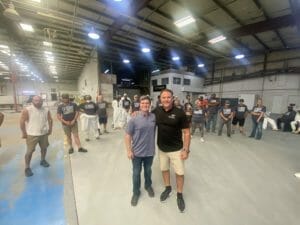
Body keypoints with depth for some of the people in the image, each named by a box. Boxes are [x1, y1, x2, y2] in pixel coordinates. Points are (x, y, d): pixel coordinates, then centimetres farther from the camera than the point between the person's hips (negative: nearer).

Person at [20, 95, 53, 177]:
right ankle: (27, 167, 18)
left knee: (44, 148, 18)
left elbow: (50, 120, 9)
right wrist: (24, 133, -10)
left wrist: (50, 129, 8)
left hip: (44, 134, 4)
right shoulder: (27, 110, -13)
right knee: (30, 151, 2)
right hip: (32, 134, -4)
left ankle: (43, 160, 40)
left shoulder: (46, 110, 0)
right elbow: (22, 122, -11)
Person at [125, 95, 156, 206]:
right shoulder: (134, 119, -16)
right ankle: (136, 192, 40)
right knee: (136, 173, 15)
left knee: (148, 170, 24)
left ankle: (148, 186, 51)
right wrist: (129, 150, -13)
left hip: (150, 151, 3)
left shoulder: (154, 117, -7)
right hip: (137, 152, -2)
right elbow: (128, 135, -13)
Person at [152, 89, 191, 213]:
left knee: (180, 173, 13)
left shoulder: (179, 113, -18)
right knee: (164, 169, 22)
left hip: (176, 149, -3)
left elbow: (186, 132, -13)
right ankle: (168, 188, 49)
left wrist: (186, 150, -14)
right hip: (161, 148, 3)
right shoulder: (156, 111, -8)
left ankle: (179, 194, 39)